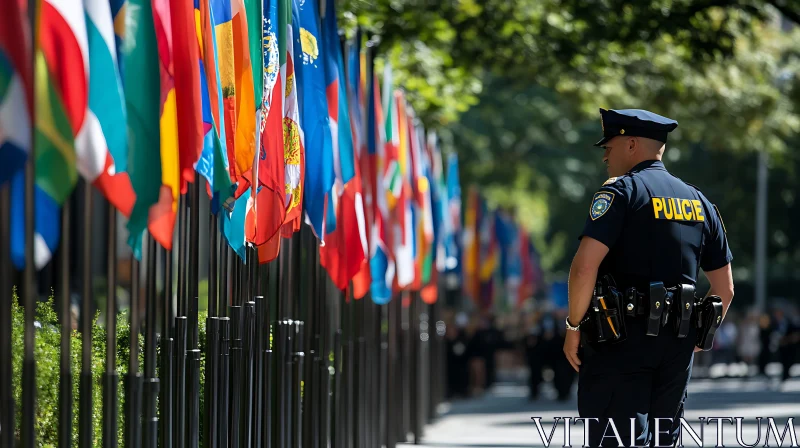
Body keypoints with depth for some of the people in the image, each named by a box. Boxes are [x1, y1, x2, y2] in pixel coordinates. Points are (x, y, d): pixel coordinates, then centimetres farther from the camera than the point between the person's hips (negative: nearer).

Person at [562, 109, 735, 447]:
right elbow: (725, 289, 16)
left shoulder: (621, 191, -6)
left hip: (622, 341, -7)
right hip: (678, 346, 7)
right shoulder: (698, 201, 15)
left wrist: (574, 326, -7)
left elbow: (584, 267, -18)